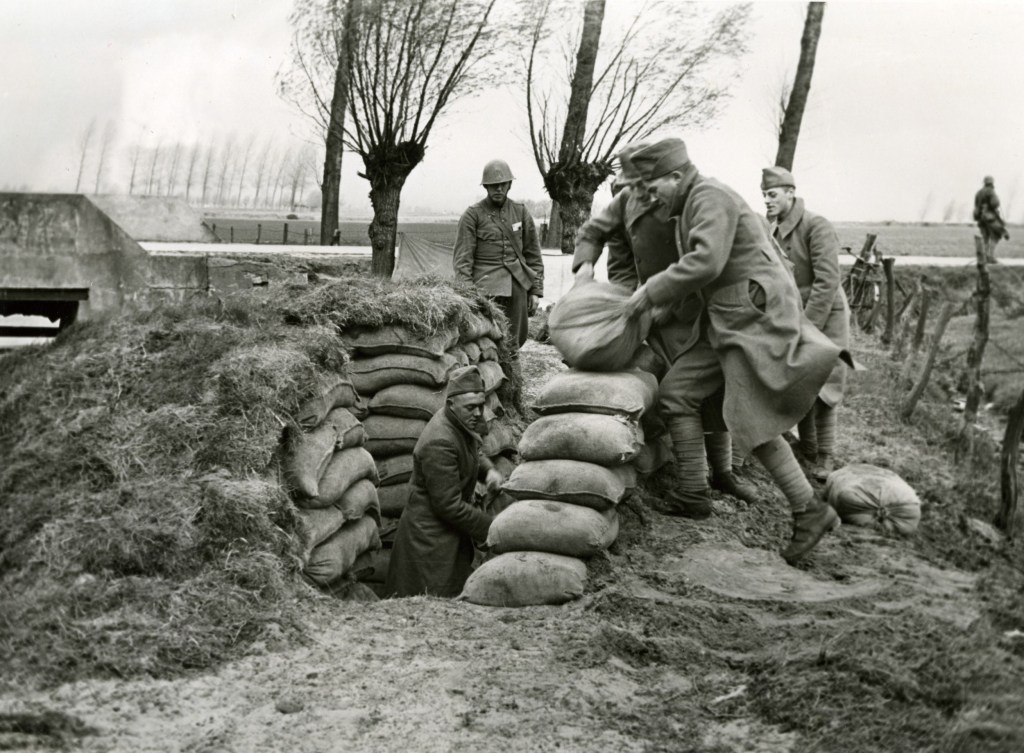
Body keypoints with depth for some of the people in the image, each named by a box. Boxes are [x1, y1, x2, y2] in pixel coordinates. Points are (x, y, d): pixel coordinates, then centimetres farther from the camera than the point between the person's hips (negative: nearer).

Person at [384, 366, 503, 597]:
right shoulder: (439, 443, -26)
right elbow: (449, 506, -25)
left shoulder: (462, 426, 3)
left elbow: (474, 455, 26)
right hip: (430, 541, -9)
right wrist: (494, 528, -19)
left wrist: (488, 470, 2)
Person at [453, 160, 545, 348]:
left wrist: (536, 290, 7)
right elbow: (462, 259, -5)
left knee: (516, 339, 5)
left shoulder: (520, 212, 10)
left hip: (517, 283, 4)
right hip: (487, 284, -4)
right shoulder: (472, 215, -1)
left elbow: (533, 254, 13)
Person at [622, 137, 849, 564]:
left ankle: (809, 512, -2)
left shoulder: (711, 198, -13)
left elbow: (706, 262, -25)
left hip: (755, 318, -10)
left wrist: (651, 293, -19)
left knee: (752, 422, -11)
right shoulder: (689, 209, 19)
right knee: (677, 389, 5)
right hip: (728, 321, 10)